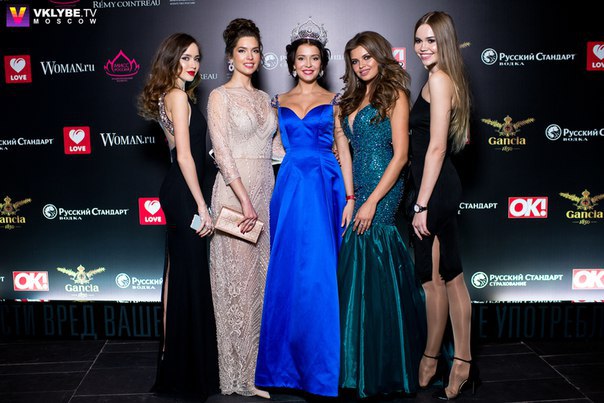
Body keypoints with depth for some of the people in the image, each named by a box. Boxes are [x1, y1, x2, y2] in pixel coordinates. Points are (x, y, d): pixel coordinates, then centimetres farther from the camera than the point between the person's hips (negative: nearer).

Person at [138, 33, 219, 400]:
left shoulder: (172, 96, 16)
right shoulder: (179, 96, -12)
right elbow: (184, 155, -18)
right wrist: (201, 205, -18)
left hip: (178, 191, 10)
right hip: (184, 194, -10)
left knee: (179, 271, 15)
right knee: (191, 275, -3)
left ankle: (174, 355, 28)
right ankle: (191, 369, 9)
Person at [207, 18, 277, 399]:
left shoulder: (264, 97, 16)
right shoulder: (220, 96, -3)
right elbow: (222, 151, -13)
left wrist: (262, 197, 10)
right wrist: (245, 200, -20)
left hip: (265, 189, 6)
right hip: (234, 191, -6)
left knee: (262, 276, 10)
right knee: (238, 279, -2)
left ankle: (258, 362, 23)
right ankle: (242, 373, 10)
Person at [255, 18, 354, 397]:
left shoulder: (334, 102, 7)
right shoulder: (279, 102, 13)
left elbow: (344, 151, 4)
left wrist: (349, 197, -4)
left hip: (327, 187, -2)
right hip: (290, 188, 2)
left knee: (320, 271, -2)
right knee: (289, 269, 4)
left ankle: (321, 360, 13)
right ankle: (288, 357, 19)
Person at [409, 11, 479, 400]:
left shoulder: (438, 80, -12)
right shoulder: (449, 79, 17)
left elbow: (436, 147, -18)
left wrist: (422, 204, -18)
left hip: (435, 189, -10)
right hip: (445, 185, 10)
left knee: (435, 279, 2)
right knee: (450, 277, 13)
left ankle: (430, 363, 18)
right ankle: (463, 365, 23)